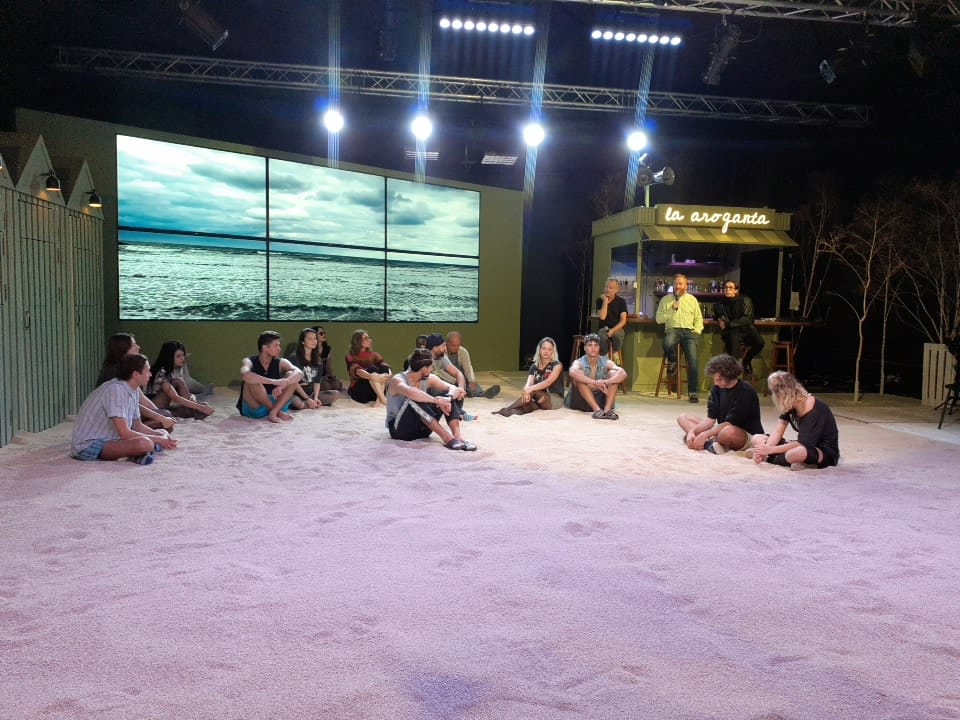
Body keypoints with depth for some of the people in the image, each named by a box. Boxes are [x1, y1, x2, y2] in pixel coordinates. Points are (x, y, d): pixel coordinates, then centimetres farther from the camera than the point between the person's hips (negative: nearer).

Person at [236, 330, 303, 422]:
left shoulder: (281, 362, -1)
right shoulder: (250, 361, -10)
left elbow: (299, 373, -20)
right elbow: (245, 375, -35)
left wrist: (282, 384, -39)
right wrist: (274, 382, -41)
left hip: (274, 403, 3)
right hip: (254, 408, -3)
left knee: (291, 375, -14)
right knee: (253, 381, -30)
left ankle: (273, 412, -26)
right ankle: (278, 412, -19)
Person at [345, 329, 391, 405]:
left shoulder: (374, 355, 10)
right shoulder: (351, 358, -2)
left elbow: (387, 367, -8)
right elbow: (357, 371, -24)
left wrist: (388, 375, -33)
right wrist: (371, 377, -45)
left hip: (374, 391, 4)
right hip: (358, 392, -4)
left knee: (384, 368, -21)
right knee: (372, 369, -27)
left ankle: (379, 399, -35)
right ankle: (383, 398, -41)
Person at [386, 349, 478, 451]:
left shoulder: (429, 379, 0)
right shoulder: (397, 380, -19)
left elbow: (454, 388, -6)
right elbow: (410, 392, -44)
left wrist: (447, 399, -28)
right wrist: (436, 400, -43)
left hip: (421, 427, 6)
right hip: (400, 428, -6)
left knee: (446, 396, -10)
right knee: (414, 399, -34)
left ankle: (458, 437, -29)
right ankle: (447, 438, -39)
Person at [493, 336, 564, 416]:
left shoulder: (557, 365, -7)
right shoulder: (534, 366, 6)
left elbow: (548, 382, -23)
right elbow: (528, 384, -9)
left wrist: (530, 389, -36)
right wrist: (526, 392, -34)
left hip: (555, 399, -4)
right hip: (539, 399, 4)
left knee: (533, 391, -31)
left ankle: (506, 409, -38)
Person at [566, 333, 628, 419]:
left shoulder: (606, 362, -2)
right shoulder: (579, 362, -8)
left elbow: (623, 374, -20)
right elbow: (572, 372, -34)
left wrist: (606, 382, -40)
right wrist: (595, 383, -46)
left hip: (601, 400, 2)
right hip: (582, 400, -2)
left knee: (613, 373, -15)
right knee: (579, 374, -27)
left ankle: (607, 409, -31)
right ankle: (597, 410, -38)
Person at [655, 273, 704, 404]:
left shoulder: (692, 299, 16)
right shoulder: (665, 299, 11)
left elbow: (698, 318, 17)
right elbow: (659, 319, 4)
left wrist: (696, 331, 1)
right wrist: (672, 310, -8)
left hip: (689, 330, 1)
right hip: (672, 329, -1)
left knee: (693, 359, -20)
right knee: (667, 343, -38)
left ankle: (692, 391, -13)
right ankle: (672, 362, -3)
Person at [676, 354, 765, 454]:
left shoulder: (746, 392, -19)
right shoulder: (717, 388, 1)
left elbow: (730, 423, -23)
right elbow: (711, 418, -3)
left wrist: (705, 435, -27)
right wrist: (692, 431, -19)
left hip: (748, 435, -8)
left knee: (728, 431, -45)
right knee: (683, 418, -1)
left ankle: (709, 442, -14)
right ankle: (711, 442, -24)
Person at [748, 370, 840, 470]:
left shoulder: (815, 410, -26)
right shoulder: (789, 404, -3)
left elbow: (801, 444, -28)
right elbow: (777, 432, -7)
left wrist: (770, 449, -28)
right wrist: (765, 450, -23)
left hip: (827, 452, -8)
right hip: (805, 446, 8)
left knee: (795, 453, -42)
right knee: (757, 439, 0)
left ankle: (768, 457, -15)